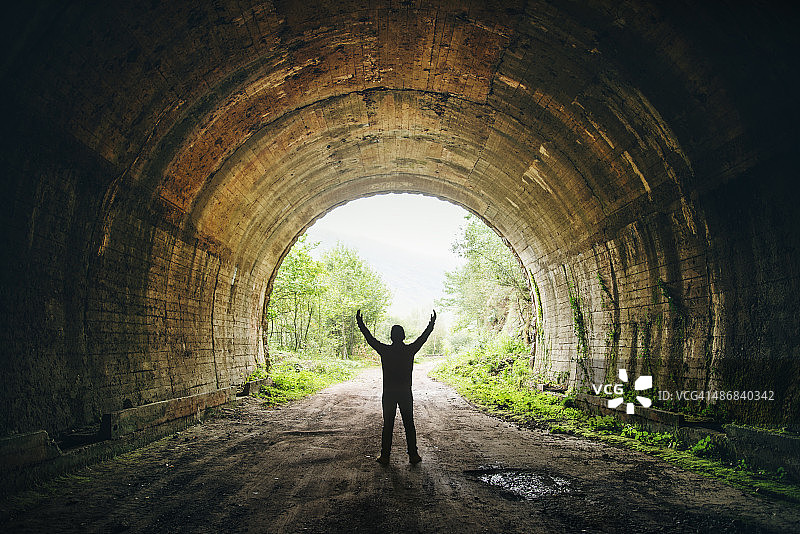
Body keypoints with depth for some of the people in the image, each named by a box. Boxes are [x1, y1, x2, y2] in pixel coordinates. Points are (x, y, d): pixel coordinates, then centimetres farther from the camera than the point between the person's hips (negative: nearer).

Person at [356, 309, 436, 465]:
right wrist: (432, 324, 21)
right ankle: (413, 456, 10)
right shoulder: (410, 350, -4)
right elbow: (423, 338, 8)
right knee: (409, 425, 7)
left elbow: (370, 339, 3)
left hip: (388, 394, 0)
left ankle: (385, 456, 9)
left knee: (388, 426, 6)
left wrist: (361, 324, 13)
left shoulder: (385, 351, -6)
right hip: (406, 394, 0)